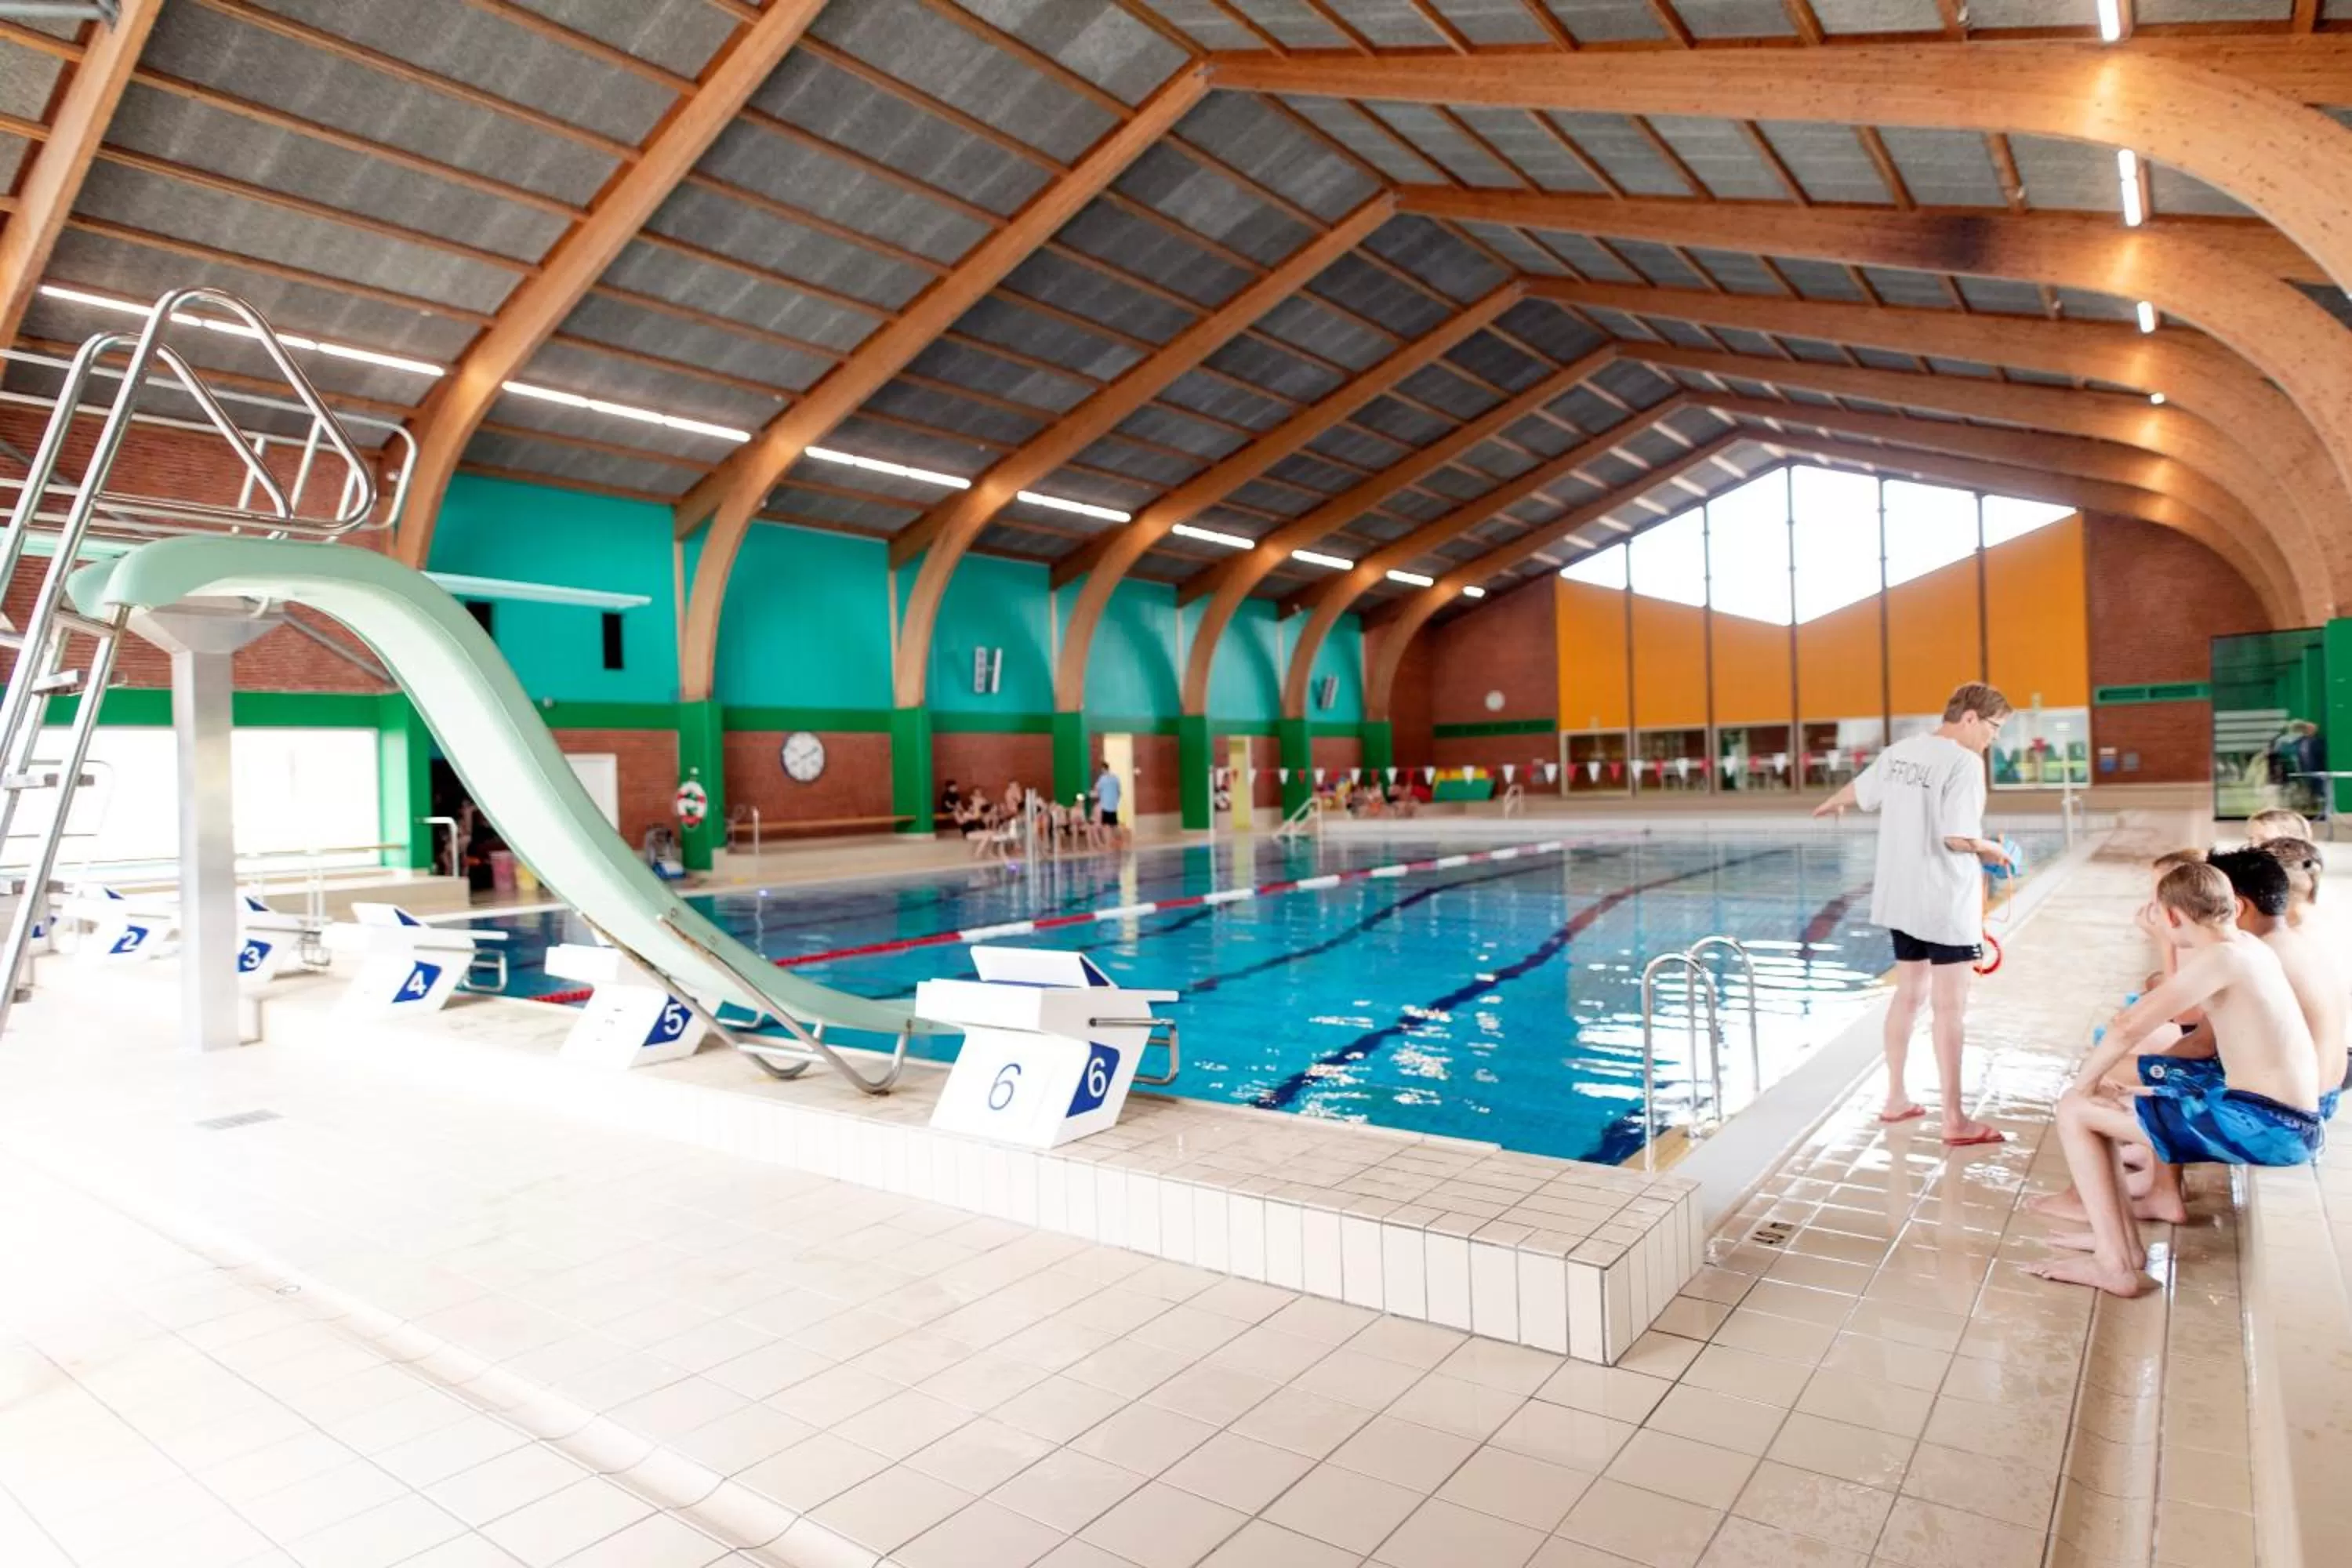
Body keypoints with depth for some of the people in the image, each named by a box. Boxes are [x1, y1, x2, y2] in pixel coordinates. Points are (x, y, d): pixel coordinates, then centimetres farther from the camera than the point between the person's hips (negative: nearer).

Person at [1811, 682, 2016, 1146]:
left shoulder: (1900, 752, 7)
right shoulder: (1963, 762, -16)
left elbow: (1858, 789, 26)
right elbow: (1957, 838, -24)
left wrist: (1830, 805, 47)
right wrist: (1990, 849, -3)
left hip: (1900, 898, 8)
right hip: (1946, 903, -8)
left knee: (1909, 994, 18)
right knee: (1950, 1006, -2)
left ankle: (1895, 1099, 27)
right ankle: (1955, 1121, 5)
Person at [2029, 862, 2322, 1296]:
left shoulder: (2220, 957, -17)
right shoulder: (2249, 946, 11)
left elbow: (2128, 1026, -24)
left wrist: (2083, 1083, -11)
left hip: (2262, 1123, -10)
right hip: (2291, 1121, 10)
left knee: (2075, 1111, -7)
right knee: (2109, 1107, 21)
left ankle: (2117, 1266, -7)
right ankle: (2123, 1241, 23)